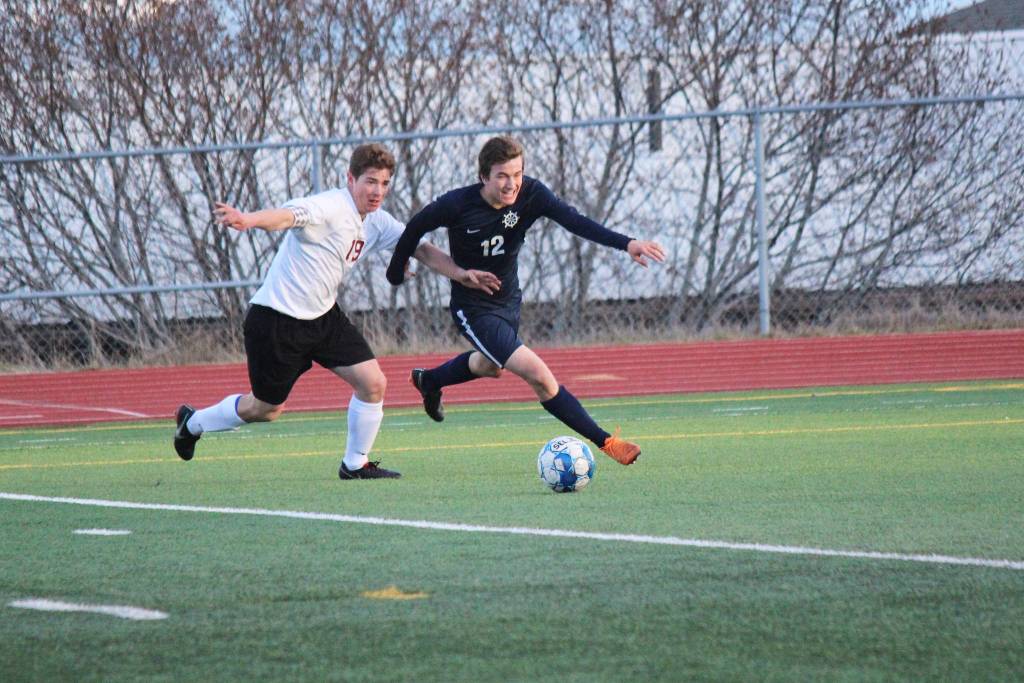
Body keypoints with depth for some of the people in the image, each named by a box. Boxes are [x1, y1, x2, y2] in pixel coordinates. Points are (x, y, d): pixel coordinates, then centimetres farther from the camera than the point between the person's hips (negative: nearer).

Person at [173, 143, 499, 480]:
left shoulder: (377, 222, 3)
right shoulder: (330, 207, -23)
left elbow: (421, 250, 10)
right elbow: (287, 215, -42)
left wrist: (461, 274, -7)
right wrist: (246, 220, -63)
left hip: (323, 317, 8)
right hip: (277, 319, -8)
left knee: (373, 383, -4)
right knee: (266, 408, 7)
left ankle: (356, 464, 15)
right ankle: (193, 422, 33)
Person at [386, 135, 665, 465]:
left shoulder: (530, 194, -19)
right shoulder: (457, 205, -26)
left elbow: (574, 221, -32)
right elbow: (416, 228, -8)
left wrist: (626, 243, -48)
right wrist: (397, 270, 8)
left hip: (509, 301, 7)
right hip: (474, 310, -6)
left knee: (490, 366, 35)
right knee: (537, 373, -21)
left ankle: (428, 380, 64)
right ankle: (604, 441, -15)